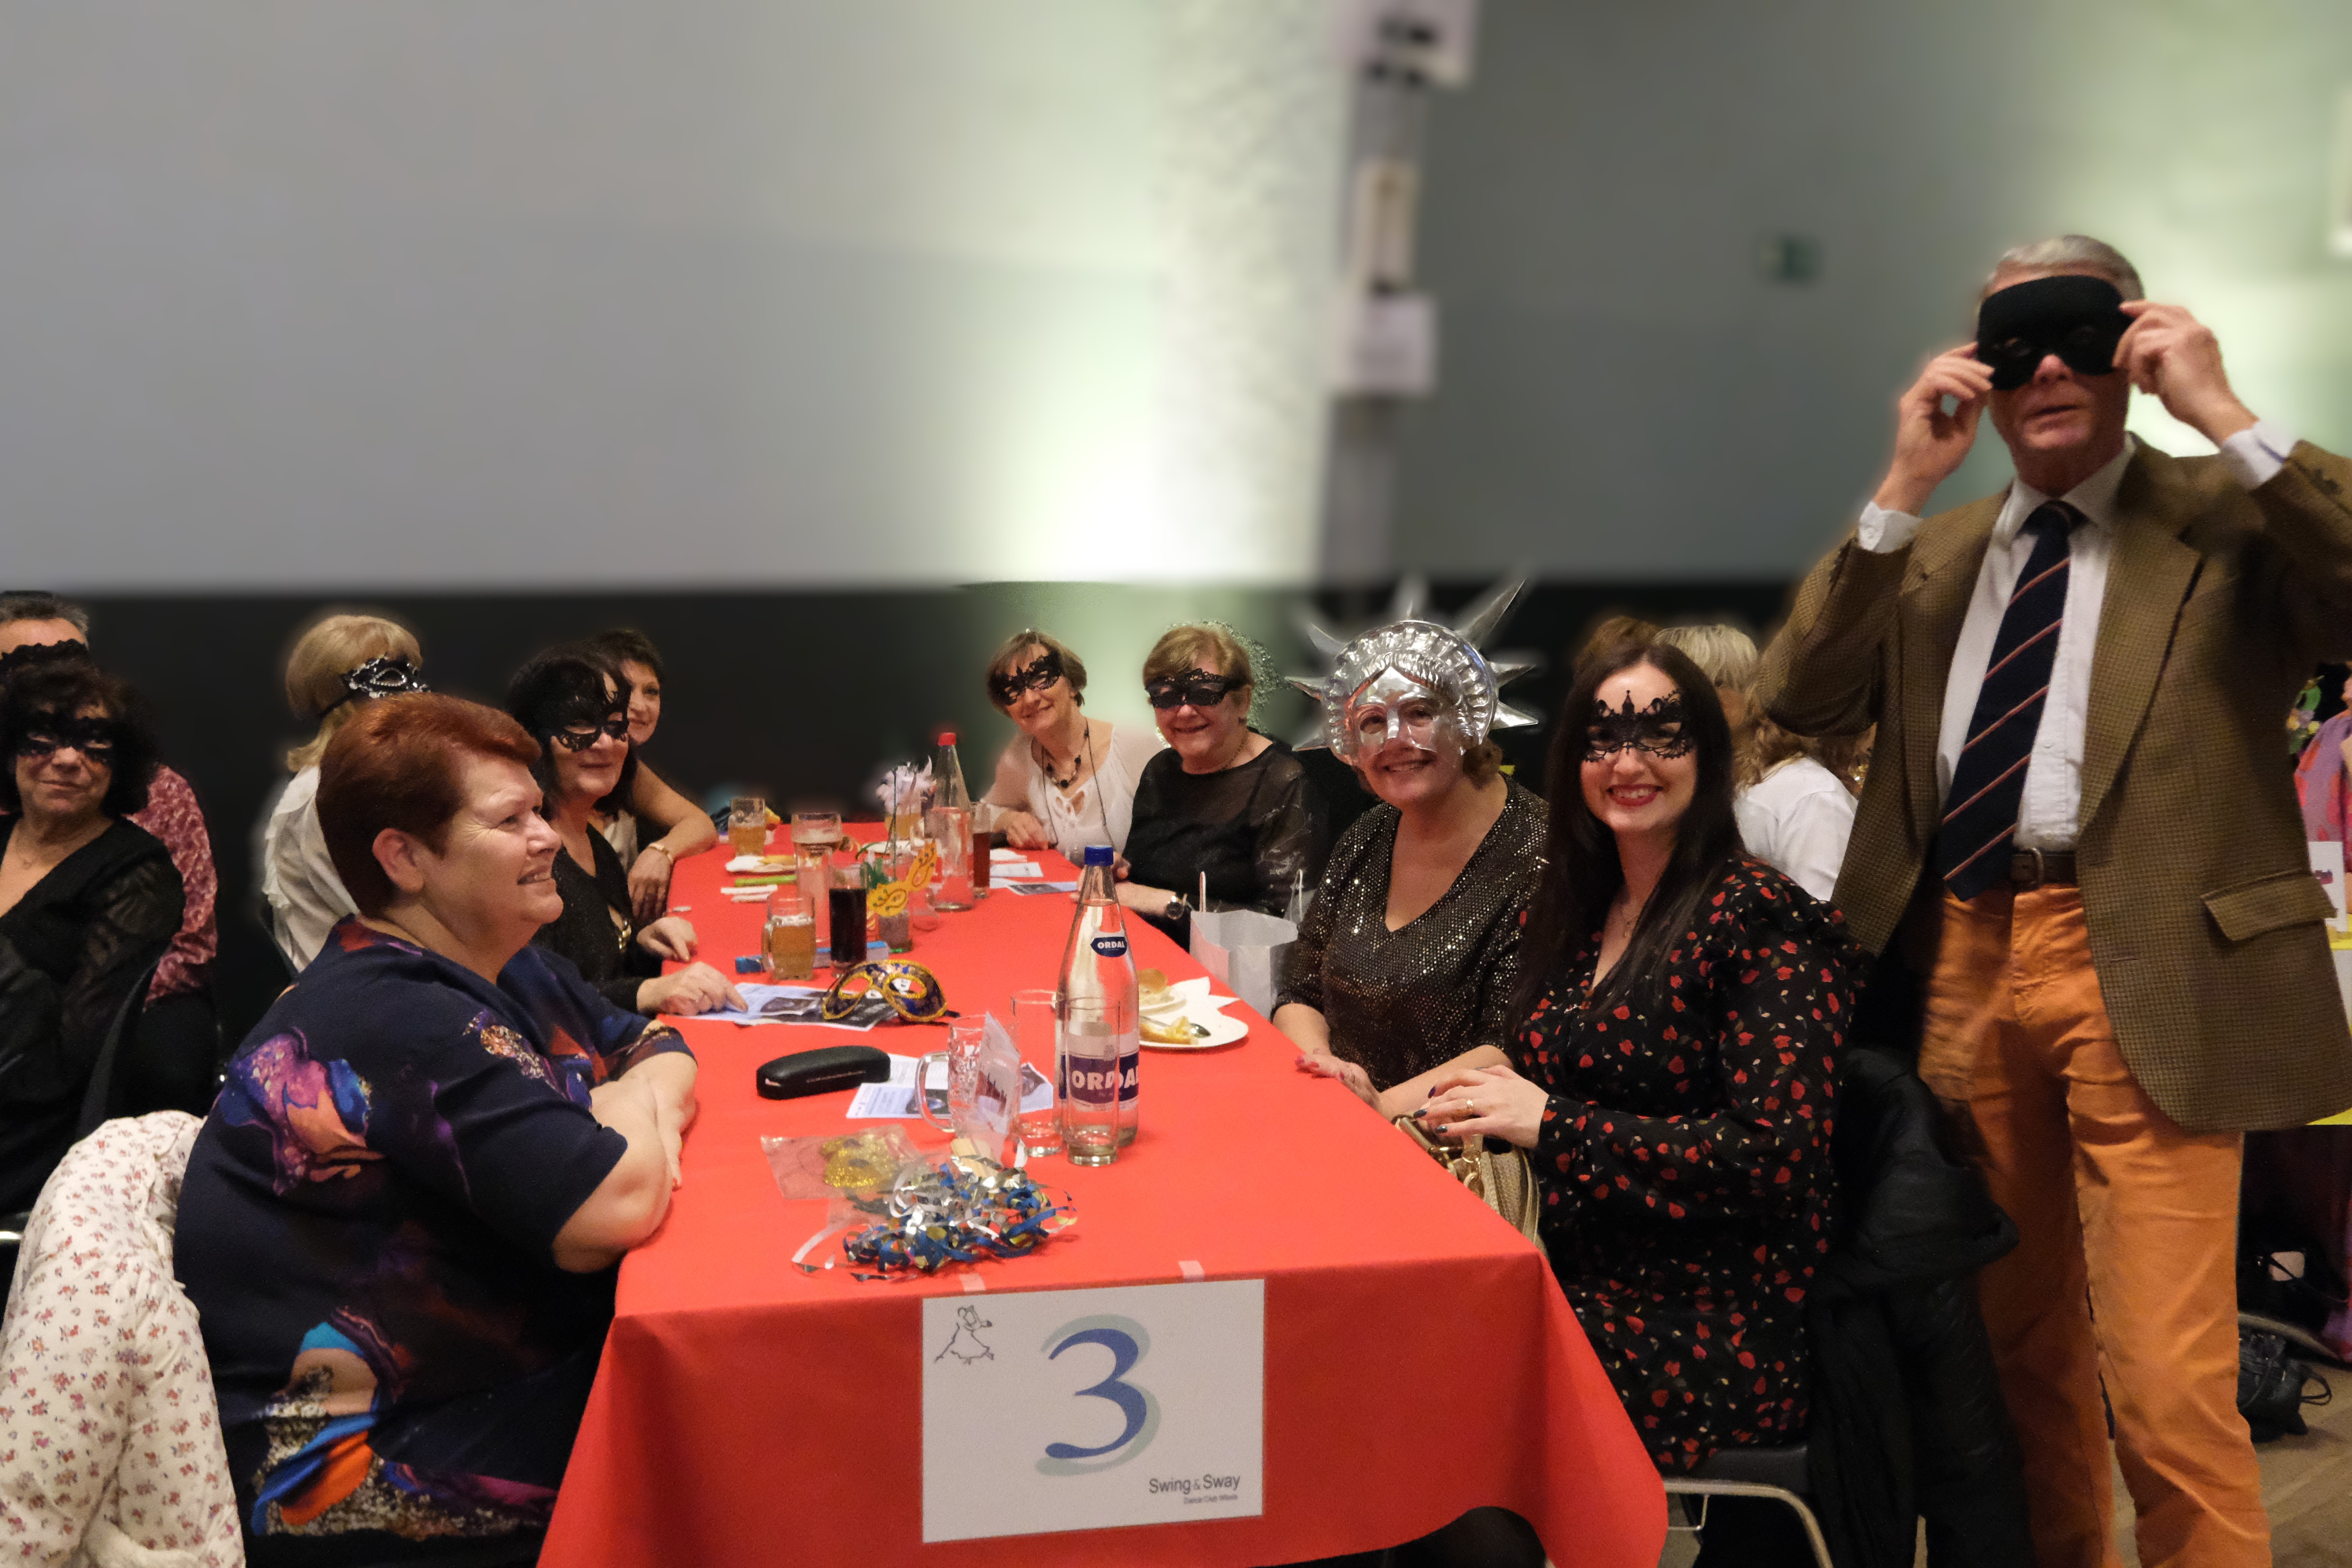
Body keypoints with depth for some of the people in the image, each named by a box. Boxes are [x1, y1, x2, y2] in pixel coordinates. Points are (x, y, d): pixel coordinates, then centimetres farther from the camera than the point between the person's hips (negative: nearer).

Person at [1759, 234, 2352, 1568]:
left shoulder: (2230, 517, 3)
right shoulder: (1933, 553, 15)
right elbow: (1801, 698, 3)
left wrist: (2227, 418, -12)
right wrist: (1903, 493, -3)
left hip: (2141, 972, -4)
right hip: (1965, 963, 5)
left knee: (2166, 1382, -9)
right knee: (2022, 1338, 17)